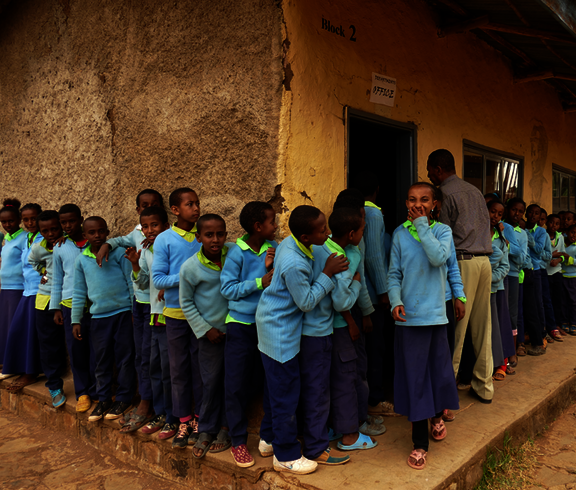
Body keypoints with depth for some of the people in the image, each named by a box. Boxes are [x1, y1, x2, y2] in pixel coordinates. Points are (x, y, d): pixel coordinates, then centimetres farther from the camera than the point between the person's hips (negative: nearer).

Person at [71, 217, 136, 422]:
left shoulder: (118, 253, -4)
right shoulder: (81, 260, 6)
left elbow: (131, 282, -2)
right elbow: (79, 293, 11)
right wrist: (76, 320, 10)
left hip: (123, 312, -3)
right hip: (98, 316, 3)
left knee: (124, 357, 4)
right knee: (102, 360, 11)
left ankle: (123, 399, 16)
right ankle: (103, 399, 25)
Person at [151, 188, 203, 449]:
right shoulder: (164, 240, -5)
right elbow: (158, 279, -8)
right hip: (176, 313, -1)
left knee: (200, 367, 9)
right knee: (179, 369, 9)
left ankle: (199, 418, 25)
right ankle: (184, 421, 23)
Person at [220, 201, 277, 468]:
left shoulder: (274, 249, 1)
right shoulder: (237, 253, -10)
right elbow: (227, 288, -13)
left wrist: (271, 267, -16)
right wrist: (259, 282, -18)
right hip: (241, 325, -3)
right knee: (237, 385, 3)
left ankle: (268, 436, 26)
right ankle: (238, 441, 21)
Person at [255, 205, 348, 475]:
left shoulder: (288, 243, -3)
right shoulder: (295, 265, -30)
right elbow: (307, 302, -19)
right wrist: (328, 273, -16)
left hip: (273, 326, 10)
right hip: (280, 333, -10)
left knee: (276, 387, 22)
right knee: (286, 394, 3)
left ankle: (270, 438, 40)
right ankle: (286, 456, 19)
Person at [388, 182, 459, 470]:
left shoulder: (442, 230, 1)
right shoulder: (400, 234, 3)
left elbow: (439, 258, -19)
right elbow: (394, 274, 1)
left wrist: (422, 225, -15)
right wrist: (396, 301, -15)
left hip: (435, 313, 1)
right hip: (408, 316, 0)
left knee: (439, 370, 11)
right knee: (413, 376, 3)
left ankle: (437, 415, 44)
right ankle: (419, 443, 17)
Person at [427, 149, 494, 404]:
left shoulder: (446, 193, -6)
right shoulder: (475, 191, 19)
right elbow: (485, 225, 19)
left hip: (462, 262, -8)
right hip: (484, 260, 8)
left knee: (455, 328, -4)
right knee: (482, 326, 11)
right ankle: (484, 386, 20)